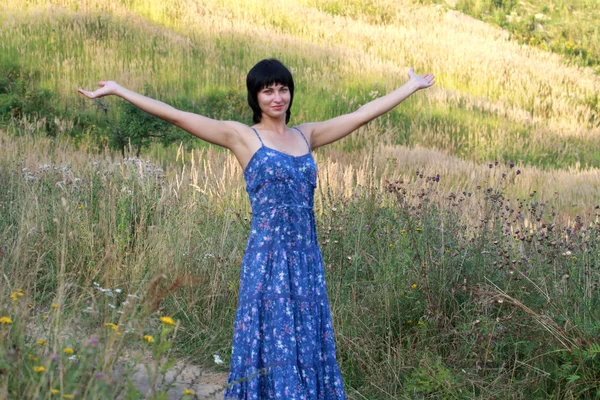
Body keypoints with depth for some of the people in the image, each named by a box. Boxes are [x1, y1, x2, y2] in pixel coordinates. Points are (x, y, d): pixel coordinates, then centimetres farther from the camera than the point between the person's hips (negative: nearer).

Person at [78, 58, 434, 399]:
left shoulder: (307, 135, 12)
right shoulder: (241, 136, -1)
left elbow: (364, 114, 18)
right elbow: (177, 116, -6)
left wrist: (412, 87, 24)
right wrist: (118, 90, -10)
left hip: (306, 255, 5)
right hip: (268, 256, -5)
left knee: (308, 343, 8)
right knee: (271, 342, -2)